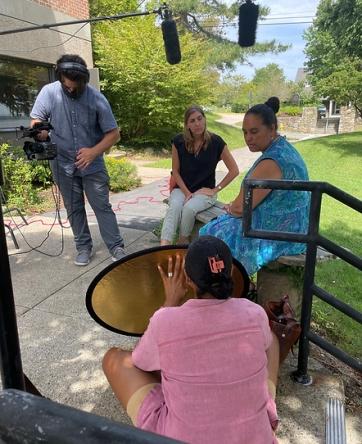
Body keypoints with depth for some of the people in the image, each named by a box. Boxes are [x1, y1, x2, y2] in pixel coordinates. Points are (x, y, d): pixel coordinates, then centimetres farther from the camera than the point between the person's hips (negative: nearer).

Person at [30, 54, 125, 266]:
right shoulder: (49, 92, -11)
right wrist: (39, 131, -25)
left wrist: (94, 151, -26)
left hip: (92, 164, -2)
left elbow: (114, 133, -12)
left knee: (102, 206, -1)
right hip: (63, 164, 2)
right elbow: (36, 120, -1)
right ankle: (84, 247, 23)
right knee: (74, 208, 10)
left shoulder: (97, 98, -15)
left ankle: (117, 248, 7)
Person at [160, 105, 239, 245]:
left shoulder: (216, 142, -9)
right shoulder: (179, 141, -4)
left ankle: (182, 246, -11)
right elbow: (175, 171, 2)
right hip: (182, 188, 2)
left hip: (205, 191, -1)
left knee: (189, 208, -32)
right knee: (174, 207, -31)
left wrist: (216, 189, -6)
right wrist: (187, 193, -9)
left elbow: (234, 170, -4)